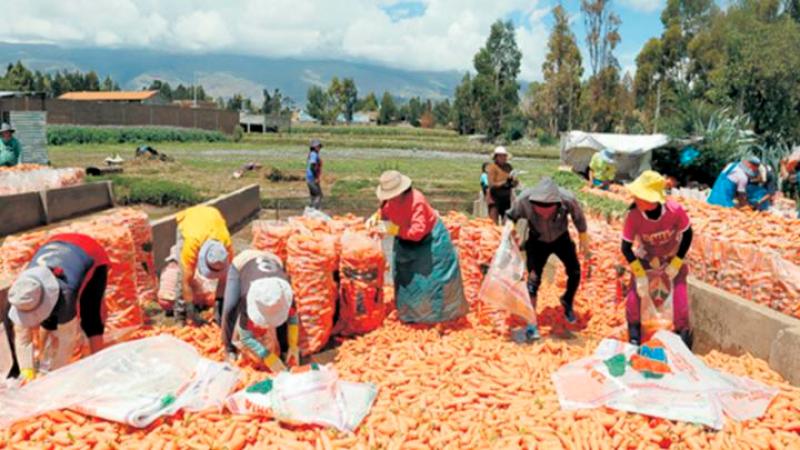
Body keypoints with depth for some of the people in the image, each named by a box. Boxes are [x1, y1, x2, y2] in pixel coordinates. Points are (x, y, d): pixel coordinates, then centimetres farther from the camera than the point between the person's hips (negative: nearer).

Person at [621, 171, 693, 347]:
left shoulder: (675, 210, -32)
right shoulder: (633, 215, -31)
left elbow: (687, 235, -13)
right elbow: (626, 248, -20)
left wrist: (676, 264, -15)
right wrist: (640, 275, -24)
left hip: (673, 257, 0)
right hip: (645, 259, 0)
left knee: (680, 296, -7)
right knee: (636, 291, -8)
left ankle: (682, 333, 19)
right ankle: (634, 330, 19)